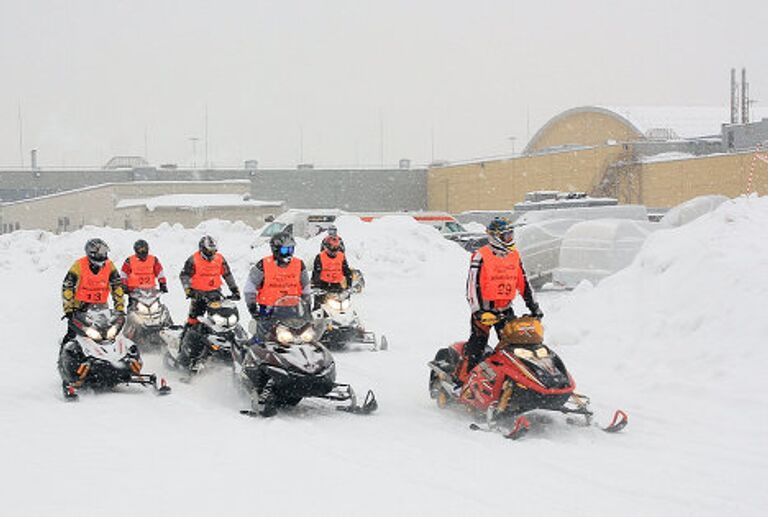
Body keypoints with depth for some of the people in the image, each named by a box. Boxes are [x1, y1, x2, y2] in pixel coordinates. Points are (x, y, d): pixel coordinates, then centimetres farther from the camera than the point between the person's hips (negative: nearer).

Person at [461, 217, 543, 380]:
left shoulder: (514, 256, 9)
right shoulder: (481, 257, -10)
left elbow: (523, 283, 15)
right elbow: (473, 285, -14)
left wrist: (533, 307, 11)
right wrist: (478, 311, -23)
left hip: (505, 310, 5)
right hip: (484, 310, -5)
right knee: (478, 344, -7)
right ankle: (464, 378, -2)